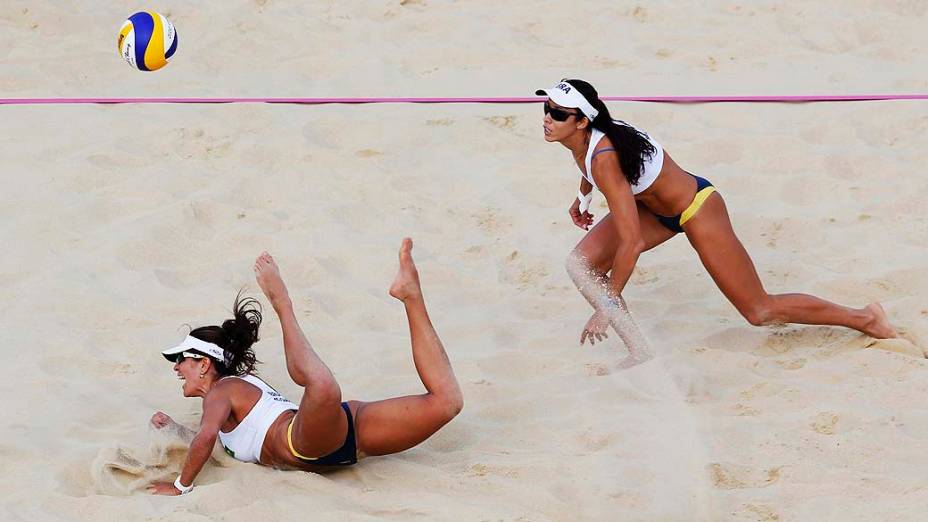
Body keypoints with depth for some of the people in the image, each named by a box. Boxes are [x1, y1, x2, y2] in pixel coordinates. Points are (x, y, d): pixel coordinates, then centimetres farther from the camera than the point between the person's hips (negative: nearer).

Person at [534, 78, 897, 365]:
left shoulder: (605, 160, -37)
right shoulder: (584, 134, -13)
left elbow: (631, 243, -37)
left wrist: (606, 307, -31)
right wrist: (584, 195, 22)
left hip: (697, 209, -9)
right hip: (655, 207, 9)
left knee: (760, 311, 3)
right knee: (581, 265, -7)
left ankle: (864, 319, 20)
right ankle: (639, 355, 2)